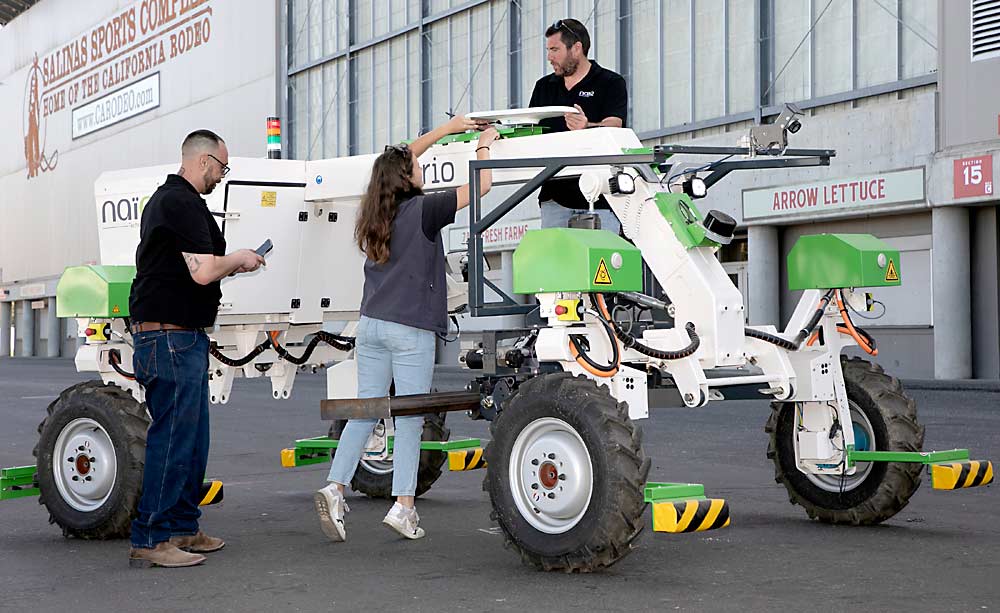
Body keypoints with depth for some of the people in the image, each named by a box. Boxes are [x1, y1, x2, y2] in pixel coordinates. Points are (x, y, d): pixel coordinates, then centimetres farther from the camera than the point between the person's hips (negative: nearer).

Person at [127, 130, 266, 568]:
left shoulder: (163, 198, 20)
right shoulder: (183, 203, -14)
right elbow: (203, 272, -22)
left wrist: (229, 264, 20)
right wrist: (238, 259, -3)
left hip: (181, 337, 11)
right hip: (172, 337, -11)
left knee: (192, 439, 14)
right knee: (172, 438, -8)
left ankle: (182, 530, 21)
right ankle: (149, 540, -4)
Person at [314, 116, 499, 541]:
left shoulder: (376, 209, 9)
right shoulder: (422, 210, -10)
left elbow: (398, 159, 26)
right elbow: (482, 185, -8)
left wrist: (448, 128, 31)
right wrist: (483, 145, 10)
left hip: (371, 324, 6)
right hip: (410, 329, -6)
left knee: (365, 410, 8)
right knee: (410, 416, 0)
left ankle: (334, 488, -5)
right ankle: (403, 506, -1)